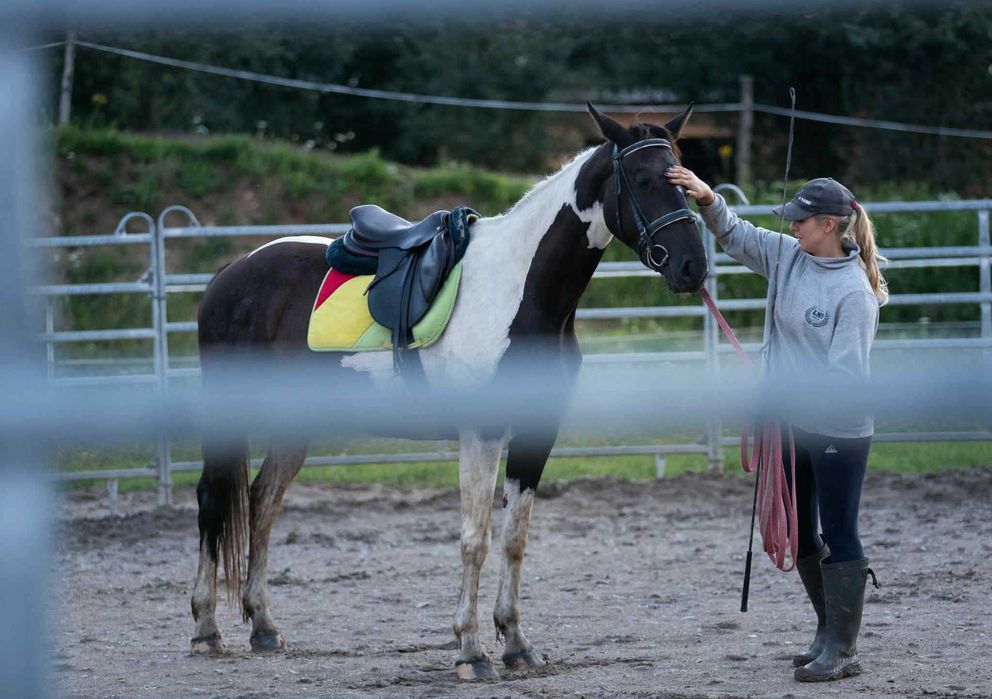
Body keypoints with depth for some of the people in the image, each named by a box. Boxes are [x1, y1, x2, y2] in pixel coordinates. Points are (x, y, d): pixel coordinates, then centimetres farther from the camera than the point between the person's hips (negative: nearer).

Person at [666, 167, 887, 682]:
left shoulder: (853, 291, -19)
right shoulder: (789, 257, 3)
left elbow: (846, 373, -21)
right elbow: (734, 237, 10)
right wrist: (707, 200, -7)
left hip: (837, 432, -8)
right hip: (791, 427, 8)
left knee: (838, 536, -2)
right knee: (798, 535, 17)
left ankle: (842, 650, 4)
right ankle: (829, 629, 32)